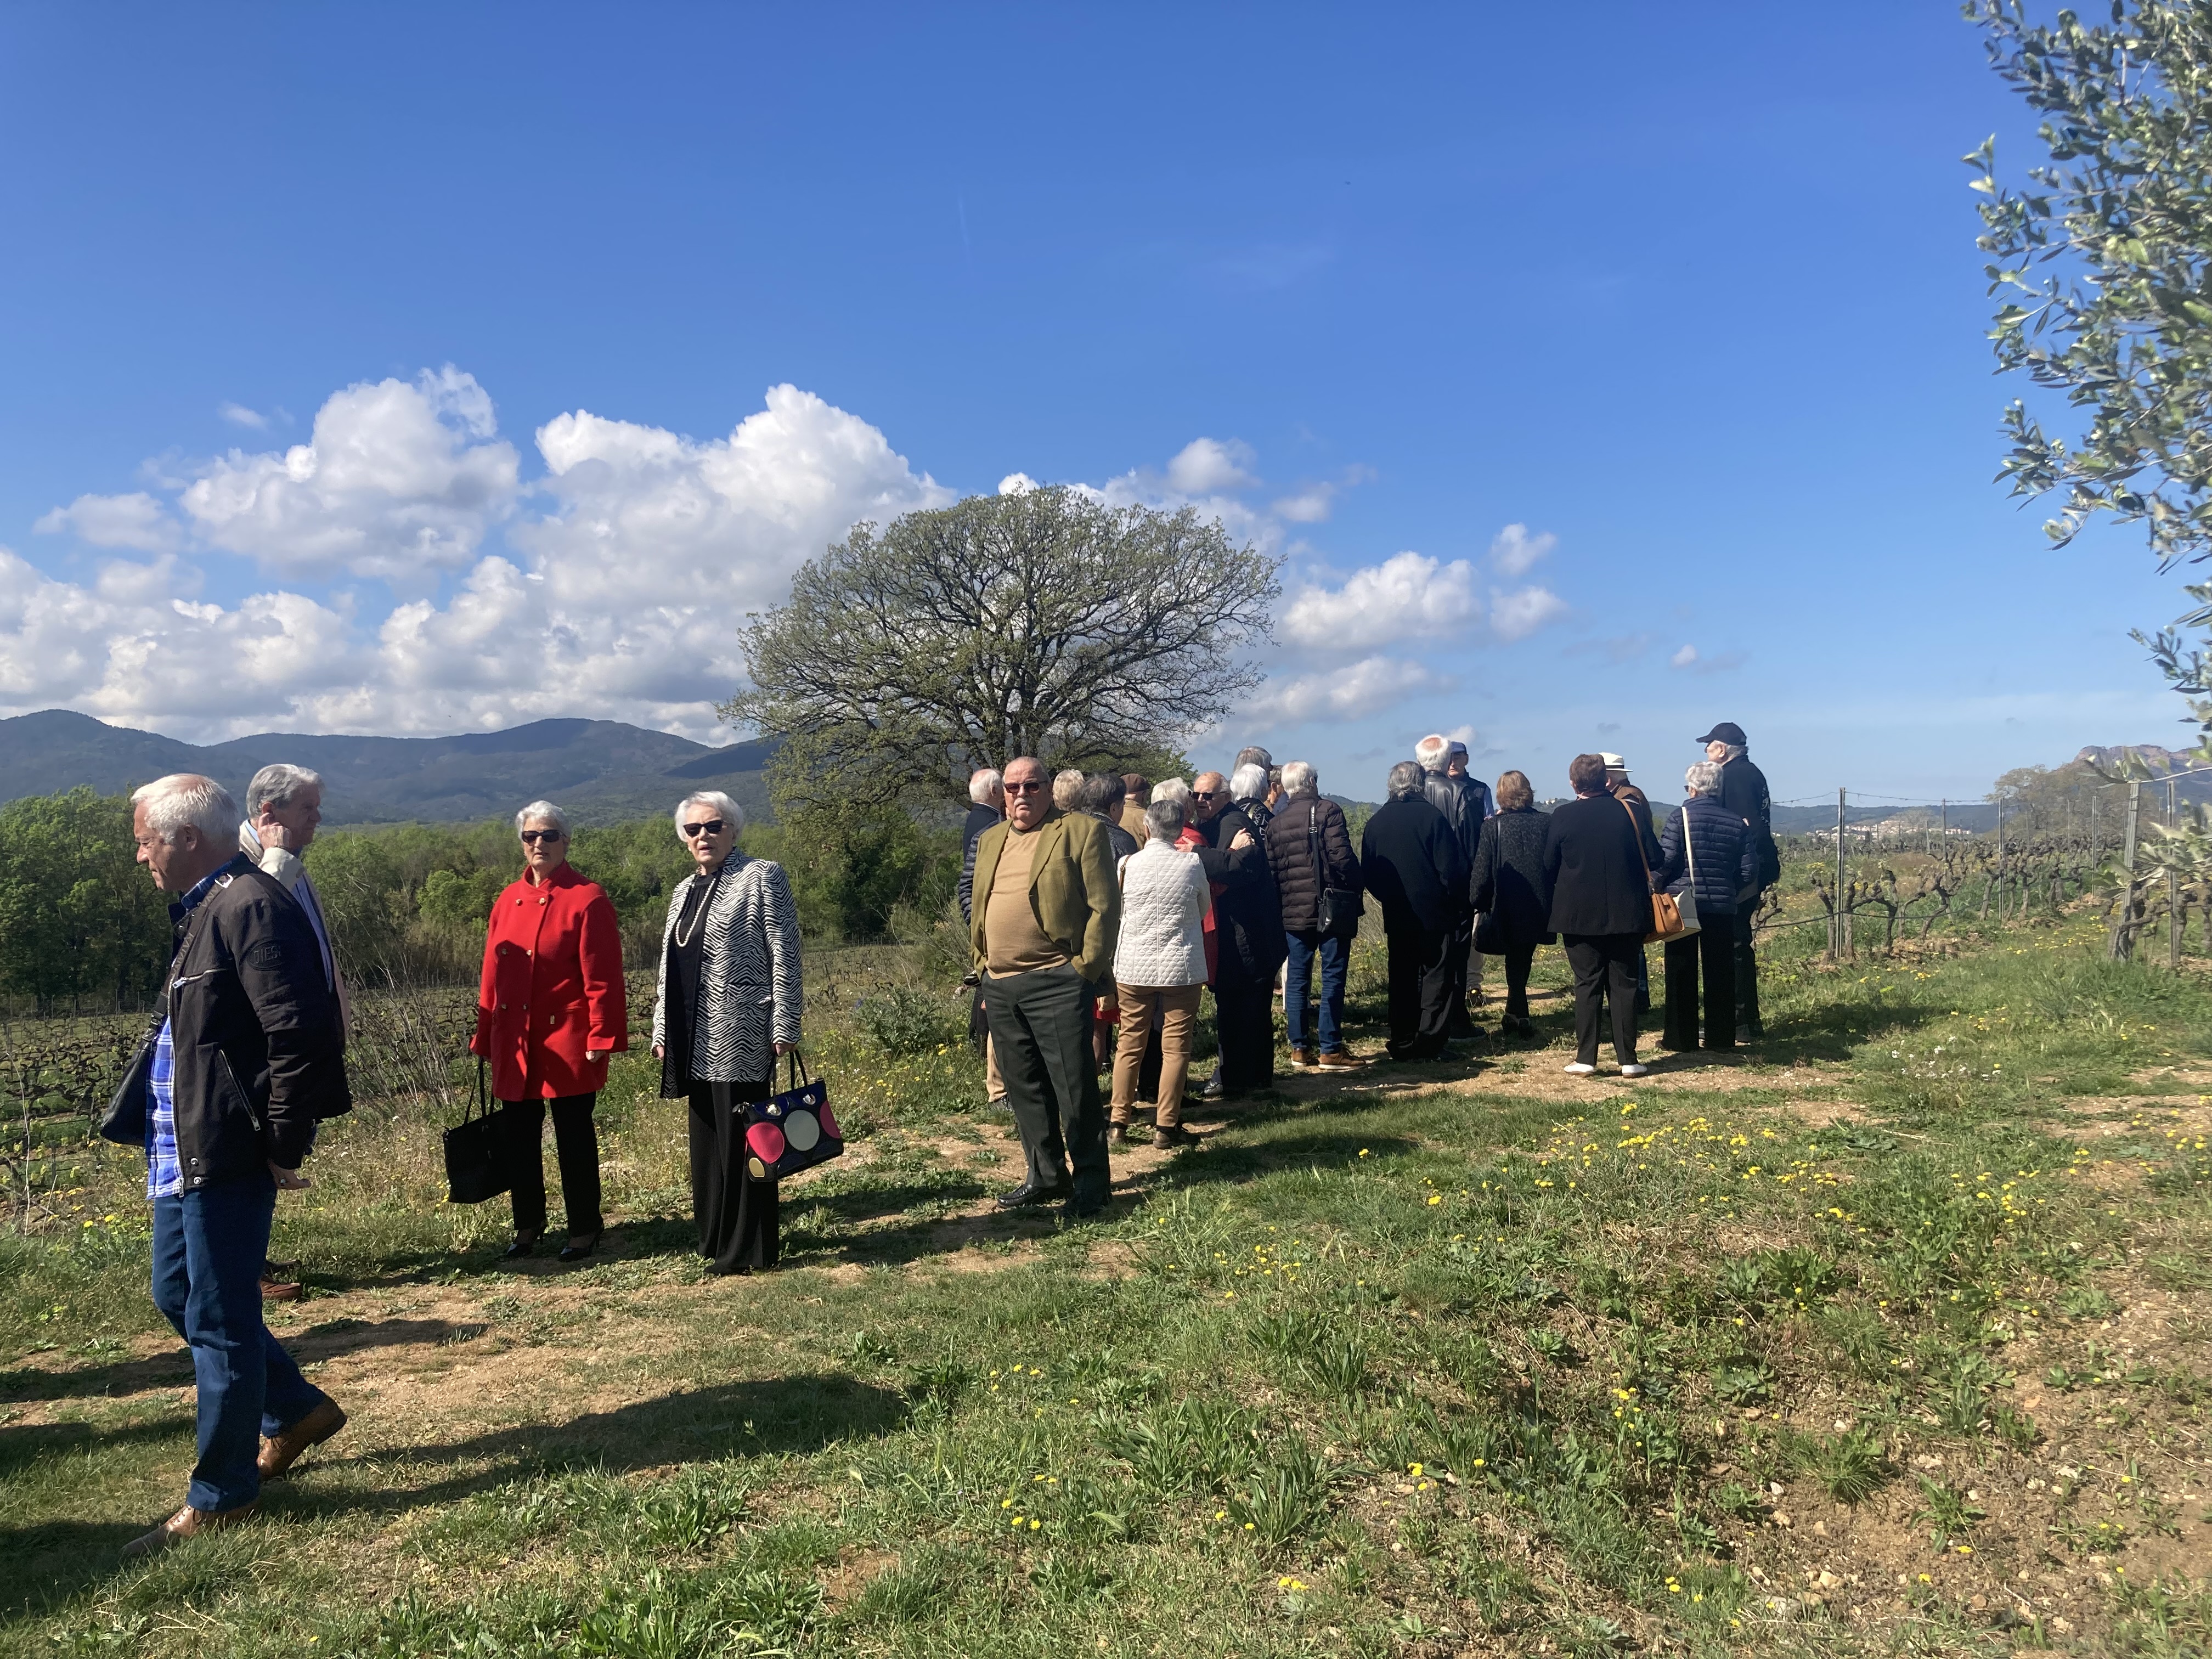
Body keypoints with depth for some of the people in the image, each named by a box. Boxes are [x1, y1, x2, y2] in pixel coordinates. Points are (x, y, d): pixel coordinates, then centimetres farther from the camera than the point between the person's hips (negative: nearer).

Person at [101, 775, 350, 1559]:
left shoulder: (251, 907, -19)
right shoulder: (206, 909, 14)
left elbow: (298, 1033, -24)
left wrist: (285, 1147, -20)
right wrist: (159, 1130, 17)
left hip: (228, 1152, -11)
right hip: (184, 1148, 11)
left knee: (220, 1319, 1)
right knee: (177, 1295, 20)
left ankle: (221, 1496, 17)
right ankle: (295, 1412, 34)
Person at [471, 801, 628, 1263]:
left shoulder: (587, 900, -8)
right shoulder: (507, 902, 9)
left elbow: (603, 977, -11)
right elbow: (492, 976, 12)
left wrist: (601, 1038, -15)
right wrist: (485, 1038, 11)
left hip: (566, 1043, -5)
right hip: (515, 1043, 6)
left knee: (574, 1138, 4)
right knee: (519, 1137, 13)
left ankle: (585, 1228, 17)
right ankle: (527, 1225, 29)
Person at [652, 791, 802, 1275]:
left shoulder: (762, 877, -3)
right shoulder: (684, 891, 18)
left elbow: (785, 958, -9)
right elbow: (669, 969, 22)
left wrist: (784, 1028, -13)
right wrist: (662, 1032, 16)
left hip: (741, 1037, -7)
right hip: (696, 1043, 7)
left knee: (741, 1142, -3)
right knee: (707, 1143, 11)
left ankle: (750, 1250, 6)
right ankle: (717, 1240, 22)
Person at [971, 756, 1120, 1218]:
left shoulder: (1082, 831, -4)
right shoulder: (990, 841, 17)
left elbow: (1104, 906, -8)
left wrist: (1086, 968, -11)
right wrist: (982, 961, 12)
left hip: (1056, 982, -7)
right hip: (1000, 985, 7)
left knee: (1074, 1087, -2)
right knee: (1024, 1088, 14)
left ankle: (1090, 1181, 12)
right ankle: (1046, 1176, 26)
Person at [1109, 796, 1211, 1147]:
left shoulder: (1128, 864, -4)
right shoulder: (1192, 863, -6)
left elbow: (1115, 912, 8)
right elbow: (1204, 909, 9)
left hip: (1134, 966, 2)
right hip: (1182, 966, -1)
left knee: (1130, 1044, 9)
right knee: (1176, 1046, 5)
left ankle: (1119, 1123, 11)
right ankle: (1166, 1125, 5)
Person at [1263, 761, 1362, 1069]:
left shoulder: (1275, 822, 8)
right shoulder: (1328, 810, -7)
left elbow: (1270, 869, 8)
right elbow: (1342, 857, -15)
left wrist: (1279, 908, 15)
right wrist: (1355, 891, -2)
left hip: (1292, 912, 5)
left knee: (1297, 979, 9)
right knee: (1332, 978, 0)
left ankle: (1300, 1048, 13)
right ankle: (1330, 1050, 2)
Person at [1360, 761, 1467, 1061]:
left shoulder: (1376, 822, 3)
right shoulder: (1431, 817, -10)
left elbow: (1367, 872, 5)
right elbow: (1451, 867, -11)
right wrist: (1456, 901, 2)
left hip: (1396, 916, 4)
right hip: (1435, 913, -4)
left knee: (1402, 978, 11)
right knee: (1436, 976, 4)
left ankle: (1402, 1044, 12)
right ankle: (1430, 1042, 0)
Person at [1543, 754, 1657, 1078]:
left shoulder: (1562, 816, -6)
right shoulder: (1627, 811, -1)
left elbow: (1549, 867, 0)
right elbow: (1650, 859, 5)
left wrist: (1553, 906, 12)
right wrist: (1642, 899, 18)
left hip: (1579, 914, -1)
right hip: (1626, 914, 1)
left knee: (1587, 984, 4)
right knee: (1624, 984, 7)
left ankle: (1585, 1058, 3)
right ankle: (1628, 1059, 8)